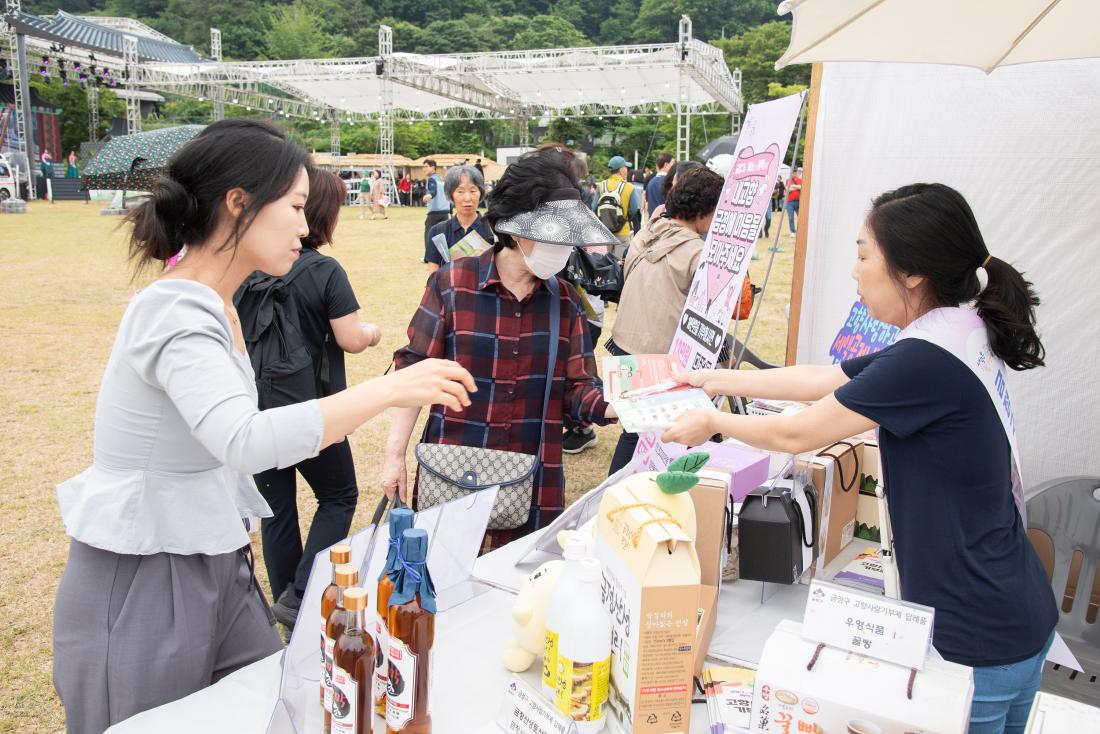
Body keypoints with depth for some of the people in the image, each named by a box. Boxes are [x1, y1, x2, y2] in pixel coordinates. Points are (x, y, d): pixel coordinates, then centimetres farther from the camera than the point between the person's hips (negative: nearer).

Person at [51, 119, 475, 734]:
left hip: (211, 565, 8)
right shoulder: (175, 313, -23)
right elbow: (245, 442, -39)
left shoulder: (211, 306, 6)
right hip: (142, 583, -8)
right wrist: (389, 389, -38)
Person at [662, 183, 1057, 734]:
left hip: (976, 639, -9)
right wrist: (720, 380, 16)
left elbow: (796, 434, -17)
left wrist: (712, 423, 0)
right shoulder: (956, 338, 3)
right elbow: (821, 380, 11)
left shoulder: (928, 360, -27)